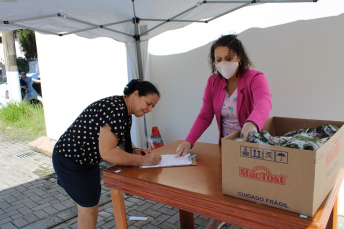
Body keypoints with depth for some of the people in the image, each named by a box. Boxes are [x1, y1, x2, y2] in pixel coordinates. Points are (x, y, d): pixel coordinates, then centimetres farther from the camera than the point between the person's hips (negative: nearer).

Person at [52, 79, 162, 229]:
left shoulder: (125, 111, 1)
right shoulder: (115, 109, -29)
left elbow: (122, 141, 10)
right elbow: (107, 152, -34)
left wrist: (135, 150, -10)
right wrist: (142, 160, -31)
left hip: (88, 160, 10)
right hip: (70, 160, -9)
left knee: (89, 205, 21)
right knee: (88, 207, 3)